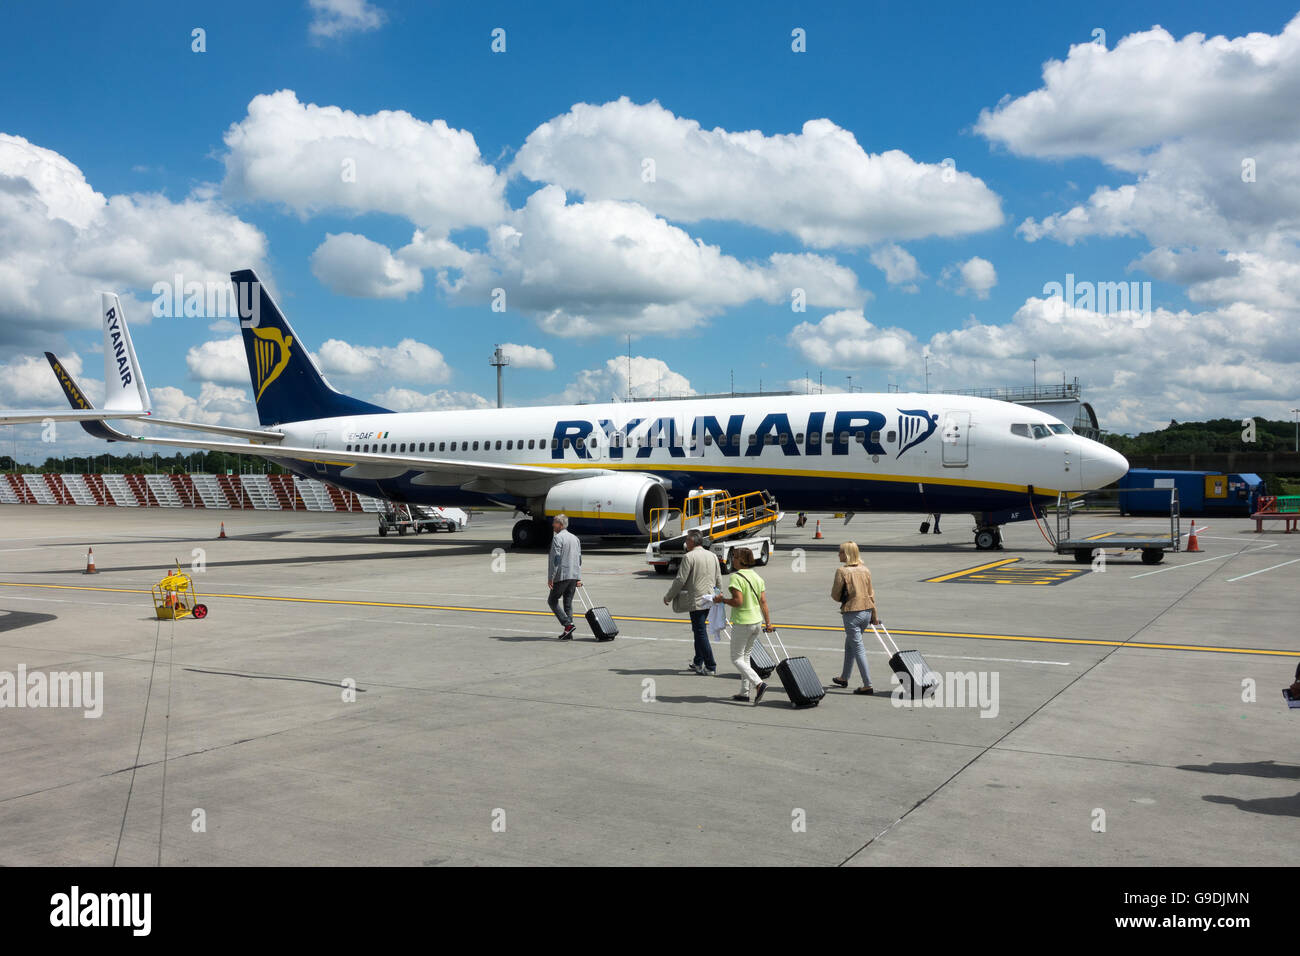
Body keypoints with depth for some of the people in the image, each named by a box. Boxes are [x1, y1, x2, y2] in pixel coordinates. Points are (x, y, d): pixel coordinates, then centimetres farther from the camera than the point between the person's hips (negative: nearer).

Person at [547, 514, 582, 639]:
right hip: (574, 576, 7)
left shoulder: (558, 538, -10)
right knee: (568, 603, 10)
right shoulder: (575, 538, 15)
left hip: (562, 576, -7)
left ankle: (568, 624, -9)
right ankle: (568, 633, 8)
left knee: (552, 600, 5)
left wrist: (550, 577, -14)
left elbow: (555, 559, -16)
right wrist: (579, 578, 16)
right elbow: (579, 559, 15)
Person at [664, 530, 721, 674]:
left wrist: (668, 597, -2)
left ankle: (711, 667, -2)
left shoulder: (689, 557, -13)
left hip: (696, 601, -8)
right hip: (709, 599, 8)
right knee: (699, 631, 19)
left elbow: (680, 580, -14)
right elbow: (719, 580, 14)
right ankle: (698, 663, 26)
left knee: (701, 633, -2)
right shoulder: (712, 556, 10)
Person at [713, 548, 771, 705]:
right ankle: (745, 692, 19)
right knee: (745, 656, 18)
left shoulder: (736, 577, -15)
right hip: (757, 621, 8)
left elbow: (738, 601, -23)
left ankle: (759, 684, -16)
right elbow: (763, 601, 6)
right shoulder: (757, 577, 7)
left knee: (736, 659, 2)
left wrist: (722, 599, -8)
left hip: (742, 623, -8)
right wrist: (768, 622, 8)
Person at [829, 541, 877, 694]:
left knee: (858, 648, -2)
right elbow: (871, 593, 10)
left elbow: (835, 595, -9)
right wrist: (874, 613, 16)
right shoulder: (865, 569, 5)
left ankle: (868, 685, -4)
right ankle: (844, 678, 34)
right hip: (867, 611, 7)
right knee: (849, 644, 22)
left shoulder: (842, 571, -14)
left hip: (851, 613, -7)